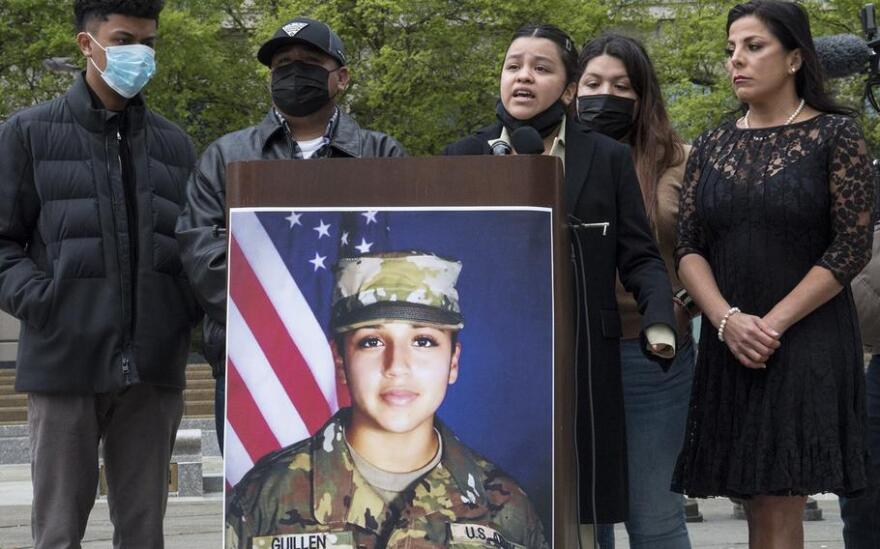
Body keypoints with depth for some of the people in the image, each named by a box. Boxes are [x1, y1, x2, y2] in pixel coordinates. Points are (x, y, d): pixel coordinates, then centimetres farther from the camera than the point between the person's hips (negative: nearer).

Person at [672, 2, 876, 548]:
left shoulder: (836, 135, -1)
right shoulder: (711, 148, 12)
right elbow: (689, 247, 7)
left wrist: (774, 324, -14)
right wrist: (728, 321, -12)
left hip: (808, 344, -4)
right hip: (729, 345, 4)